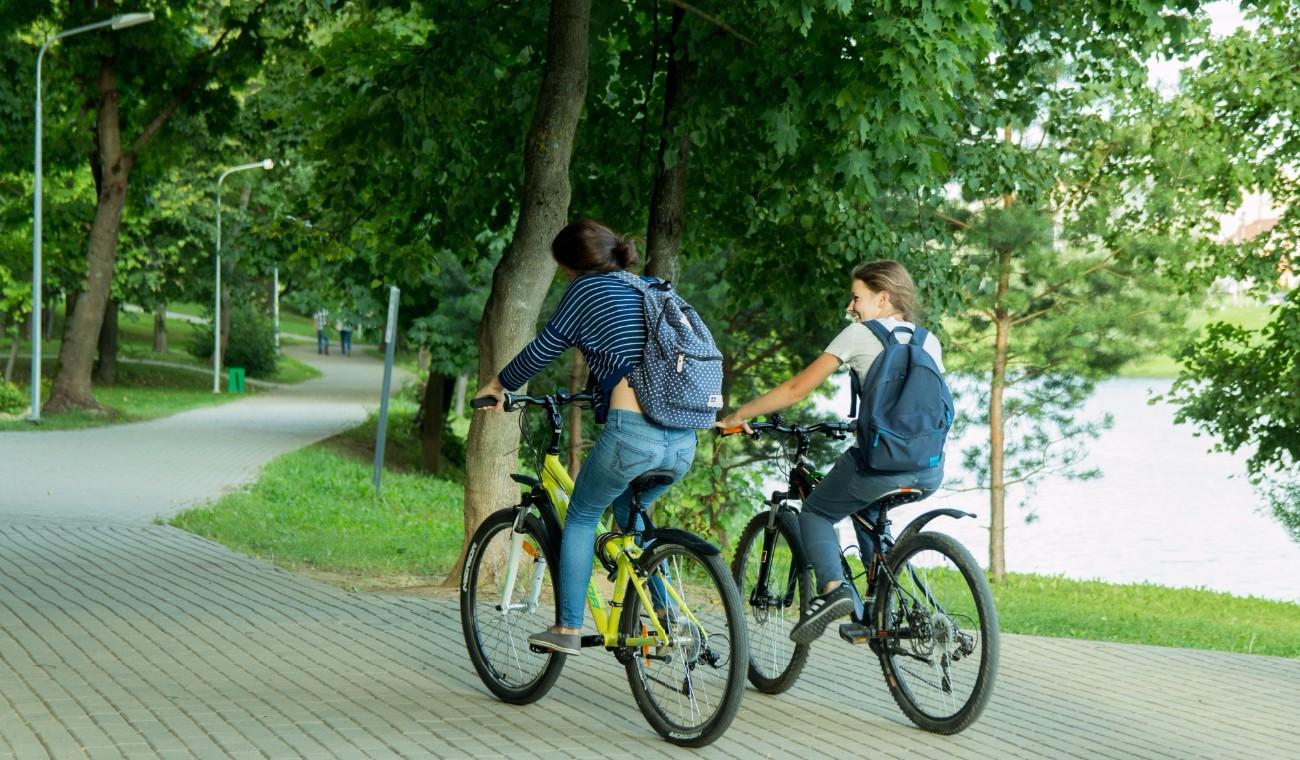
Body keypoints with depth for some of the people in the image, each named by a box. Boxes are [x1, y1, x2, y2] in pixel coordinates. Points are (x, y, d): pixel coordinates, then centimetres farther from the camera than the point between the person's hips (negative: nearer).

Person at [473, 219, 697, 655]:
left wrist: (500, 385, 23)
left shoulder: (588, 289, 4)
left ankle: (569, 630, 11)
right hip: (683, 441, 7)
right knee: (629, 513, 29)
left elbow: (542, 351, 8)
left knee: (581, 518, 14)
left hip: (632, 433, -6)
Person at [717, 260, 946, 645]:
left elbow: (797, 389, 3)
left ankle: (832, 588, -13)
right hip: (931, 469, 6)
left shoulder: (861, 333, 4)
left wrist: (740, 414, 12)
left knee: (815, 513, 13)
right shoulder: (930, 341, 20)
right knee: (867, 509, 33)